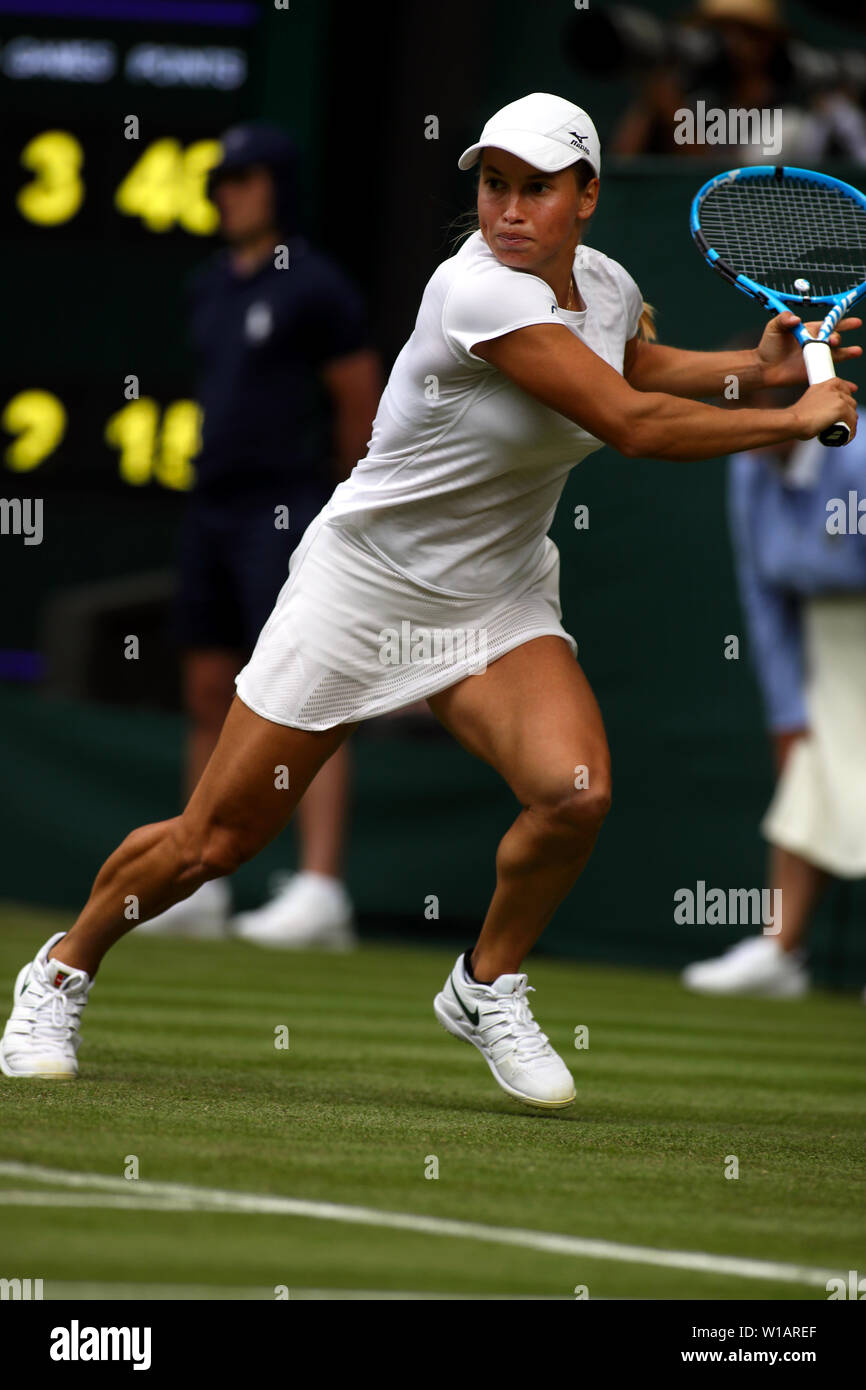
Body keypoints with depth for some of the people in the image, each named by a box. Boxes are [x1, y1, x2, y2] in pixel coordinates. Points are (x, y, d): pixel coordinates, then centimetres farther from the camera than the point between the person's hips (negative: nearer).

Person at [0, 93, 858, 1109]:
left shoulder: (607, 286, -1)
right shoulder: (480, 293, -26)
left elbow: (639, 369, 26)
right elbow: (632, 424, -30)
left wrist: (757, 365, 10)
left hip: (501, 604, 5)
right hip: (365, 584, -5)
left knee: (575, 789, -24)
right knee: (212, 842, 1)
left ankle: (487, 988, 2)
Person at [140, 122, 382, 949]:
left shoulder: (315, 287, -7)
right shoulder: (211, 288, 15)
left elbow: (362, 402, -4)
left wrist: (321, 497, 5)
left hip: (287, 512, -8)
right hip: (211, 509, 8)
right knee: (209, 691, 10)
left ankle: (319, 889, -20)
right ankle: (198, 888, 17)